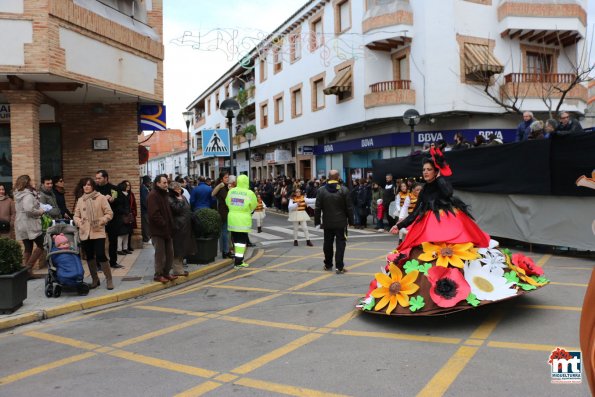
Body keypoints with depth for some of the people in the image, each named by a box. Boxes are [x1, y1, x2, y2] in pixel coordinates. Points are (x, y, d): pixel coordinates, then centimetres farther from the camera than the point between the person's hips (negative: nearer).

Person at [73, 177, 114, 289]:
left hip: (98, 232, -4)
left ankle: (109, 279, 2)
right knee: (89, 257, 10)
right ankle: (95, 279, 24)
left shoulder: (101, 198, -1)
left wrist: (101, 221, -16)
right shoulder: (80, 200, 11)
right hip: (85, 233, 4)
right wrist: (78, 222, -7)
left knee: (100, 255, -12)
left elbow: (109, 213, -3)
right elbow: (76, 215, 13)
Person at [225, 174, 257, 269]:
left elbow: (227, 202, 9)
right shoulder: (249, 193, -11)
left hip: (232, 218, 4)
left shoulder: (231, 191, 0)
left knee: (235, 239, 15)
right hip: (243, 219, -4)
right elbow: (253, 205, 0)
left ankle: (238, 258, 22)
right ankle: (238, 261, -1)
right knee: (242, 239, 2)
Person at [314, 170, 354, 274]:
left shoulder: (321, 190, -3)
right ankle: (339, 267, -3)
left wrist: (317, 221, 6)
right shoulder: (344, 190, -8)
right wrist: (351, 221, 4)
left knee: (328, 244, 13)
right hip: (341, 222, -2)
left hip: (327, 222, 2)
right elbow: (349, 208, -6)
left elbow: (317, 208, -2)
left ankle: (328, 265, 25)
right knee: (340, 243, 1)